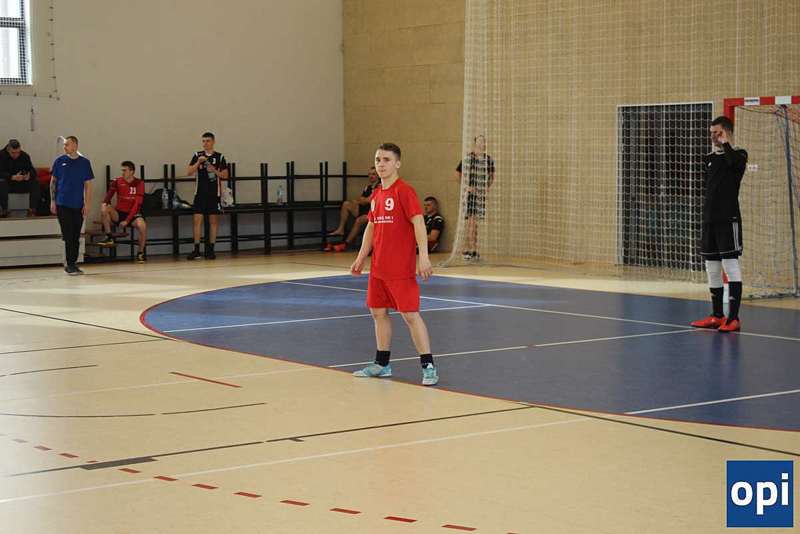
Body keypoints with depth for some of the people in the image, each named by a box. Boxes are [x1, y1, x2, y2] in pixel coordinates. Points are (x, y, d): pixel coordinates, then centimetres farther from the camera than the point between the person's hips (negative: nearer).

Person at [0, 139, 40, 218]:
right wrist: (13, 177, -37)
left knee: (35, 182, -21)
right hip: (7, 183, -3)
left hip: (21, 184, 3)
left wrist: (29, 175, -31)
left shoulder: (25, 156, -2)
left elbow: (32, 171, -7)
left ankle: (32, 210, -21)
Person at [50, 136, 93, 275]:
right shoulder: (59, 161, 3)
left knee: (76, 237, 6)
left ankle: (73, 264, 15)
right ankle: (70, 265, 1)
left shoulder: (85, 163, 4)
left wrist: (87, 204, -1)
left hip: (78, 206, 1)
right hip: (62, 205, -1)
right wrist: (53, 201, 0)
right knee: (68, 236, -4)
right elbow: (53, 182, 7)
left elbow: (88, 185, 6)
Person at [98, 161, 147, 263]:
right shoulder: (118, 182, -1)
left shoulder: (139, 183, -7)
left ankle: (141, 253, -12)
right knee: (104, 209, -27)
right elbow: (108, 197, 1)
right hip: (118, 213, 2)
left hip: (132, 214, -2)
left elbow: (137, 204, -12)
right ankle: (109, 238, -16)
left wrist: (127, 221, -19)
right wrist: (104, 204, -25)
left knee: (142, 225, -33)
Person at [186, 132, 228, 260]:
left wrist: (215, 171, -13)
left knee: (213, 221, 3)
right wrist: (198, 162, -13)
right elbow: (189, 172, 0)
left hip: (214, 193, 0)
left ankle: (210, 249, 9)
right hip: (200, 192, 0)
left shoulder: (219, 157, 4)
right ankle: (196, 250, -3)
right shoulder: (197, 155, 6)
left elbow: (225, 175, 4)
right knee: (197, 220, -6)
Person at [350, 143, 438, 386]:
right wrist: (361, 258, 19)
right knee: (378, 312, 13)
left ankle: (428, 366, -4)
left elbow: (418, 223, -18)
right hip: (378, 268, 8)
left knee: (410, 314, -8)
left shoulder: (404, 191, -12)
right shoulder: (376, 194, 12)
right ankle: (382, 364, 25)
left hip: (400, 269, -8)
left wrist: (424, 257, -26)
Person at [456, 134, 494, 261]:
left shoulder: (488, 159, 5)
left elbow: (491, 175, 20)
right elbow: (458, 173, 0)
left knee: (473, 221, 10)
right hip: (470, 192, -4)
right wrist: (465, 185, -8)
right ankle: (473, 249, -6)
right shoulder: (468, 158, -7)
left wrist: (488, 187, 6)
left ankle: (466, 248, 19)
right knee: (472, 220, -9)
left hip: (482, 193, 5)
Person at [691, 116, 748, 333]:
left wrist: (725, 143, -17)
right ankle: (717, 316, 18)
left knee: (730, 264, -10)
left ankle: (733, 318, -11)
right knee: (712, 268, 10)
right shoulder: (709, 158, 14)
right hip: (709, 218, 7)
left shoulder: (739, 154, -4)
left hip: (728, 219, -7)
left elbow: (732, 160, -27)